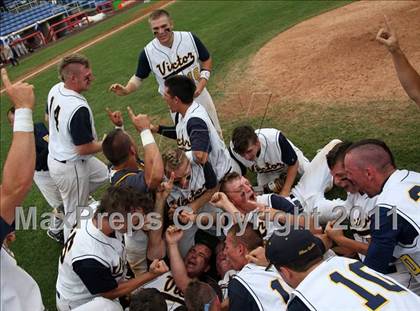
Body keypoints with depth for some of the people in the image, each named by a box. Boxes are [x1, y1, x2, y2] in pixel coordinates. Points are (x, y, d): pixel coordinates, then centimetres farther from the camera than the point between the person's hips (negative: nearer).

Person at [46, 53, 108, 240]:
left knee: (103, 174, 29)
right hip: (71, 167, -9)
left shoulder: (55, 90, -7)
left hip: (55, 156, 9)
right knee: (75, 214, 11)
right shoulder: (78, 108, -34)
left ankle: (64, 205, 34)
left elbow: (49, 118, 12)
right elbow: (85, 148, -27)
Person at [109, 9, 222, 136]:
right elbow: (139, 77, -4)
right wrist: (125, 90, -24)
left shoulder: (189, 38, -16)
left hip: (200, 95, 2)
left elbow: (206, 59, -1)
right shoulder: (148, 53, -19)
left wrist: (203, 81, -16)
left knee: (216, 134, 20)